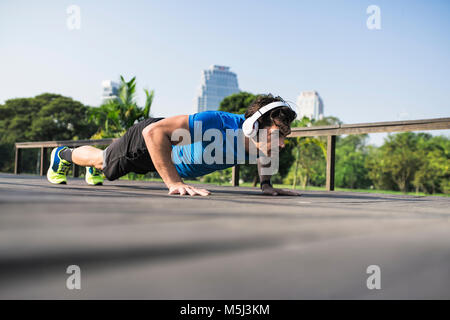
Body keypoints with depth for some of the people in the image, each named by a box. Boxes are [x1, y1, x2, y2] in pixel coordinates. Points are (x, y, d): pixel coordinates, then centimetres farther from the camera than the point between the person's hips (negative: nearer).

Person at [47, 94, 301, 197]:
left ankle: (94, 170, 69)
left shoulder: (260, 135, -26)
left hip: (167, 143, 6)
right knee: (104, 161, 25)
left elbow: (266, 153, 2)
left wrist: (267, 185, -10)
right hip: (145, 141, -6)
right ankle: (63, 155, 55)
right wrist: (174, 182, -52)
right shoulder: (218, 126, -48)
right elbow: (154, 132, -49)